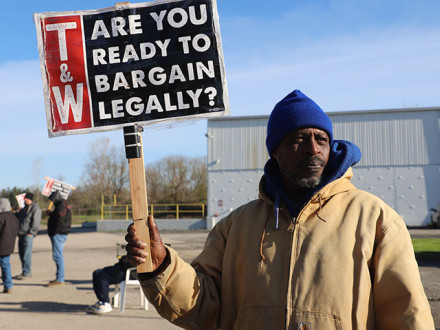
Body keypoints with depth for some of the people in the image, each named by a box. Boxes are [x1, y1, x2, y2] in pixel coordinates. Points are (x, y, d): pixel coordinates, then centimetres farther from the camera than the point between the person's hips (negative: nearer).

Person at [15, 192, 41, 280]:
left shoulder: (35, 208, -8)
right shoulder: (24, 208, 20)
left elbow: (36, 222, -15)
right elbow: (19, 218, 27)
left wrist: (30, 232, -18)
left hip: (28, 234, -9)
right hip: (21, 233, 9)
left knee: (26, 253, -10)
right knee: (21, 253, 10)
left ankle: (26, 273, -7)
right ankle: (25, 272, 17)